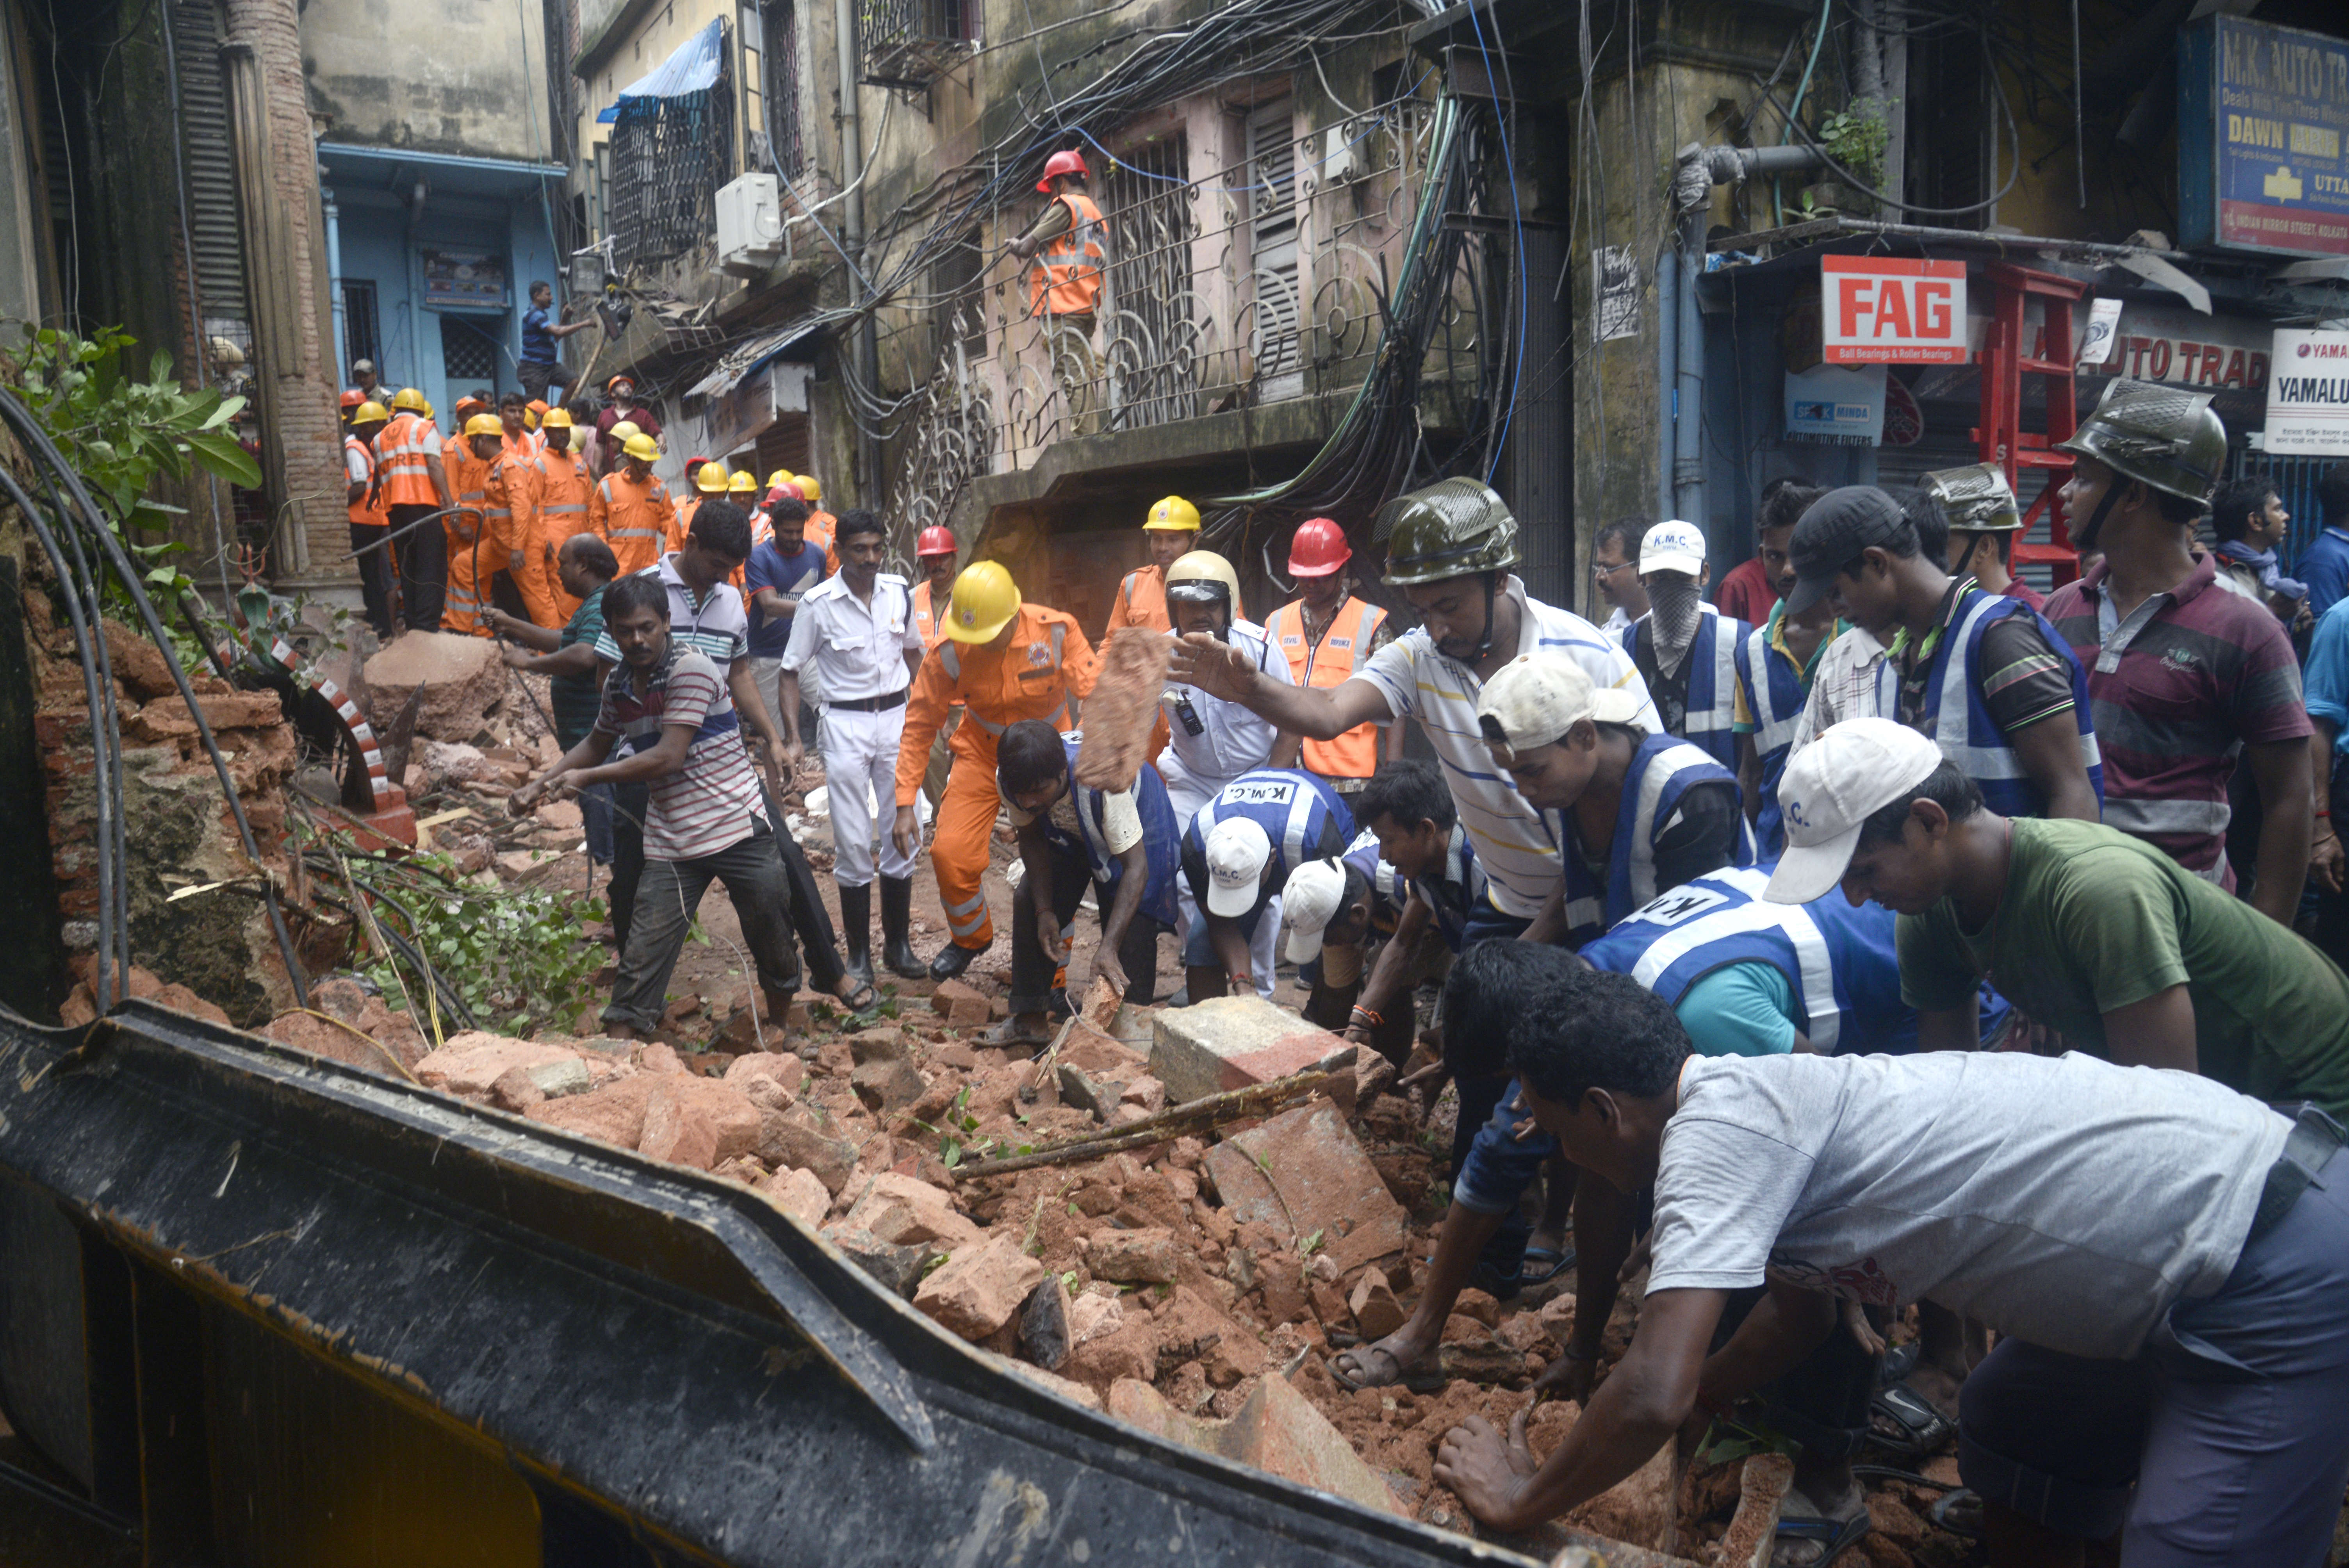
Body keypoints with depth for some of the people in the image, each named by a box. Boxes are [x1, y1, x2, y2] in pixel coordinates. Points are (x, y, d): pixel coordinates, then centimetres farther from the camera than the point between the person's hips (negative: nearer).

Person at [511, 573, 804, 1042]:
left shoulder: (690, 668, -14)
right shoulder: (619, 685, 7)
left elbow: (668, 757, -19)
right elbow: (597, 744, 27)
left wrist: (588, 777, -13)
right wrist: (541, 784, 15)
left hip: (739, 830, -4)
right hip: (671, 844, 5)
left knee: (772, 939, 10)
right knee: (643, 955, -2)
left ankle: (782, 1024, 35)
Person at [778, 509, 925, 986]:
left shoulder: (900, 592, 1)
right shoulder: (818, 604, -10)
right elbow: (791, 673, -5)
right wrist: (792, 738, -13)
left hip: (897, 718, 4)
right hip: (845, 725, -3)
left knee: (902, 835, 7)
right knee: (853, 843, 0)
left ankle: (898, 944, 21)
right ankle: (859, 954, 12)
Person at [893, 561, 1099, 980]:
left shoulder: (1056, 631, -23)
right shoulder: (949, 653, -19)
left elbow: (1096, 697, -15)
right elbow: (919, 725, -10)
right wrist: (905, 803, -13)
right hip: (983, 753, 1)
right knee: (950, 853, -10)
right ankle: (970, 937, 23)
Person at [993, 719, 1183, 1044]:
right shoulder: (1009, 780, -29)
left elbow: (1136, 866, -41)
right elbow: (1032, 839, -11)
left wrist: (1109, 948, -48)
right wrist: (1045, 912, -20)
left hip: (1135, 824, -4)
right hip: (1066, 833, 4)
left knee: (1132, 923, -17)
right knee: (1028, 902, -10)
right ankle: (1030, 1020, 3)